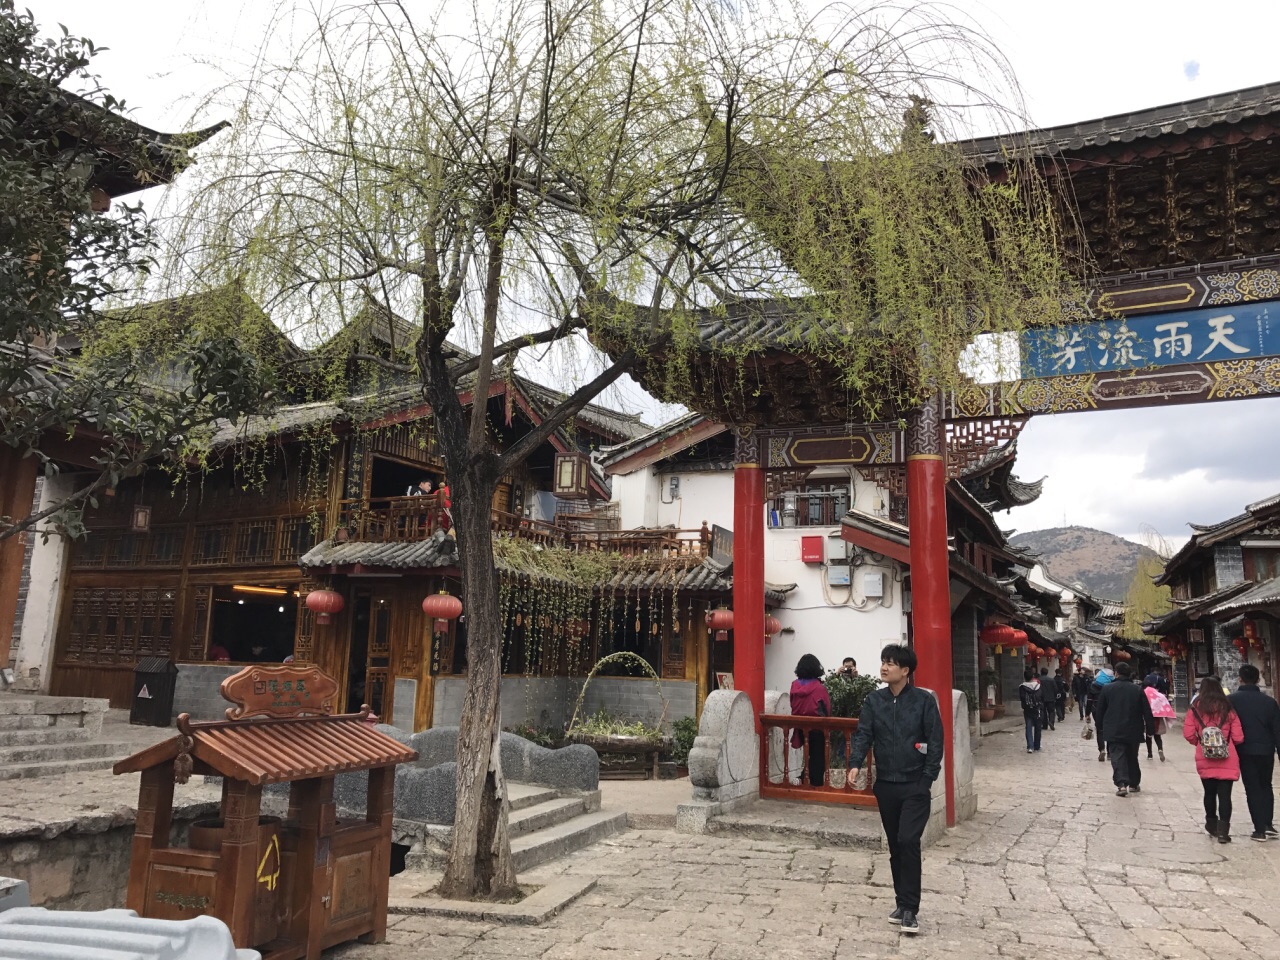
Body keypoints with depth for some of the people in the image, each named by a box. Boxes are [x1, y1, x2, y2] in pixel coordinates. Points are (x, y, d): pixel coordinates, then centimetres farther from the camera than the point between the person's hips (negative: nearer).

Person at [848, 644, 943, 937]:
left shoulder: (924, 701, -6)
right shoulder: (874, 701, 3)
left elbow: (935, 742, -6)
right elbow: (863, 734, -4)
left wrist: (927, 780, -10)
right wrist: (855, 763, -21)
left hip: (915, 786, -4)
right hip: (885, 785, 4)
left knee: (908, 841, -13)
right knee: (895, 846, 12)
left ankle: (909, 909, -5)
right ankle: (903, 903, 24)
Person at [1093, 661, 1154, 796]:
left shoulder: (1107, 689, -3)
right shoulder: (1138, 690, -1)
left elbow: (1099, 711, 3)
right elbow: (1147, 712, -1)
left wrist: (1100, 728, 15)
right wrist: (1150, 729, 7)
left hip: (1113, 731, -2)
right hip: (1133, 732, 2)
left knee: (1117, 757, -5)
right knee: (1132, 757, 18)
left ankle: (1121, 784, -21)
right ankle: (1134, 784, 27)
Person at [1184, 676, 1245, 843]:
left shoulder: (1195, 709, -3)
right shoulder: (1228, 709, -1)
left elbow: (1188, 734, -8)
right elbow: (1238, 738, -2)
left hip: (1205, 760, 1)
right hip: (1227, 760, -1)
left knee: (1209, 793, 16)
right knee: (1225, 795, 0)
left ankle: (1212, 826, 29)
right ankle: (1223, 830, -8)